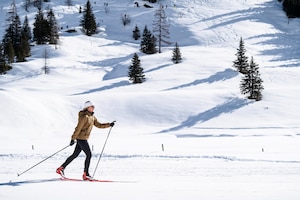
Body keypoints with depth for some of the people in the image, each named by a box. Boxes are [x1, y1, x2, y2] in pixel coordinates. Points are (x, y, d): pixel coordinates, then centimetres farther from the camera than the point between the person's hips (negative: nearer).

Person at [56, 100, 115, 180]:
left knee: (75, 155, 13)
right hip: (81, 138, -9)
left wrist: (109, 125, 8)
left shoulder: (92, 117, 13)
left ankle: (61, 168, 21)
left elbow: (99, 125, 17)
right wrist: (73, 139, -20)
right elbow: (78, 128, -19)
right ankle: (85, 174, -5)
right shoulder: (85, 117, -16)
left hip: (83, 139, 9)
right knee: (89, 155, -9)